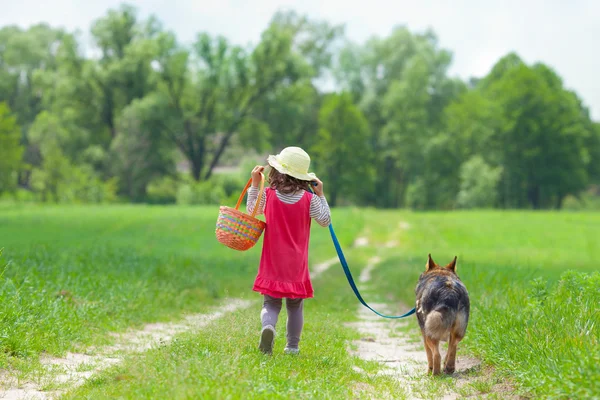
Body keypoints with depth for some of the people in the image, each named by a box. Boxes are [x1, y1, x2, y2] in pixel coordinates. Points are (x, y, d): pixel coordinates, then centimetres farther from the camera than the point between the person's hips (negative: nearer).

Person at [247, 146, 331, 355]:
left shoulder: (267, 194, -6)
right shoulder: (309, 199, -7)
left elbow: (251, 210, 13)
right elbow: (325, 220, 5)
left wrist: (255, 184, 13)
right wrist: (321, 194, 7)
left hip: (272, 264, 0)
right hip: (297, 265, 0)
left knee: (271, 303, 4)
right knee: (295, 306, 13)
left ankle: (268, 326, -26)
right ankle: (292, 346, 15)